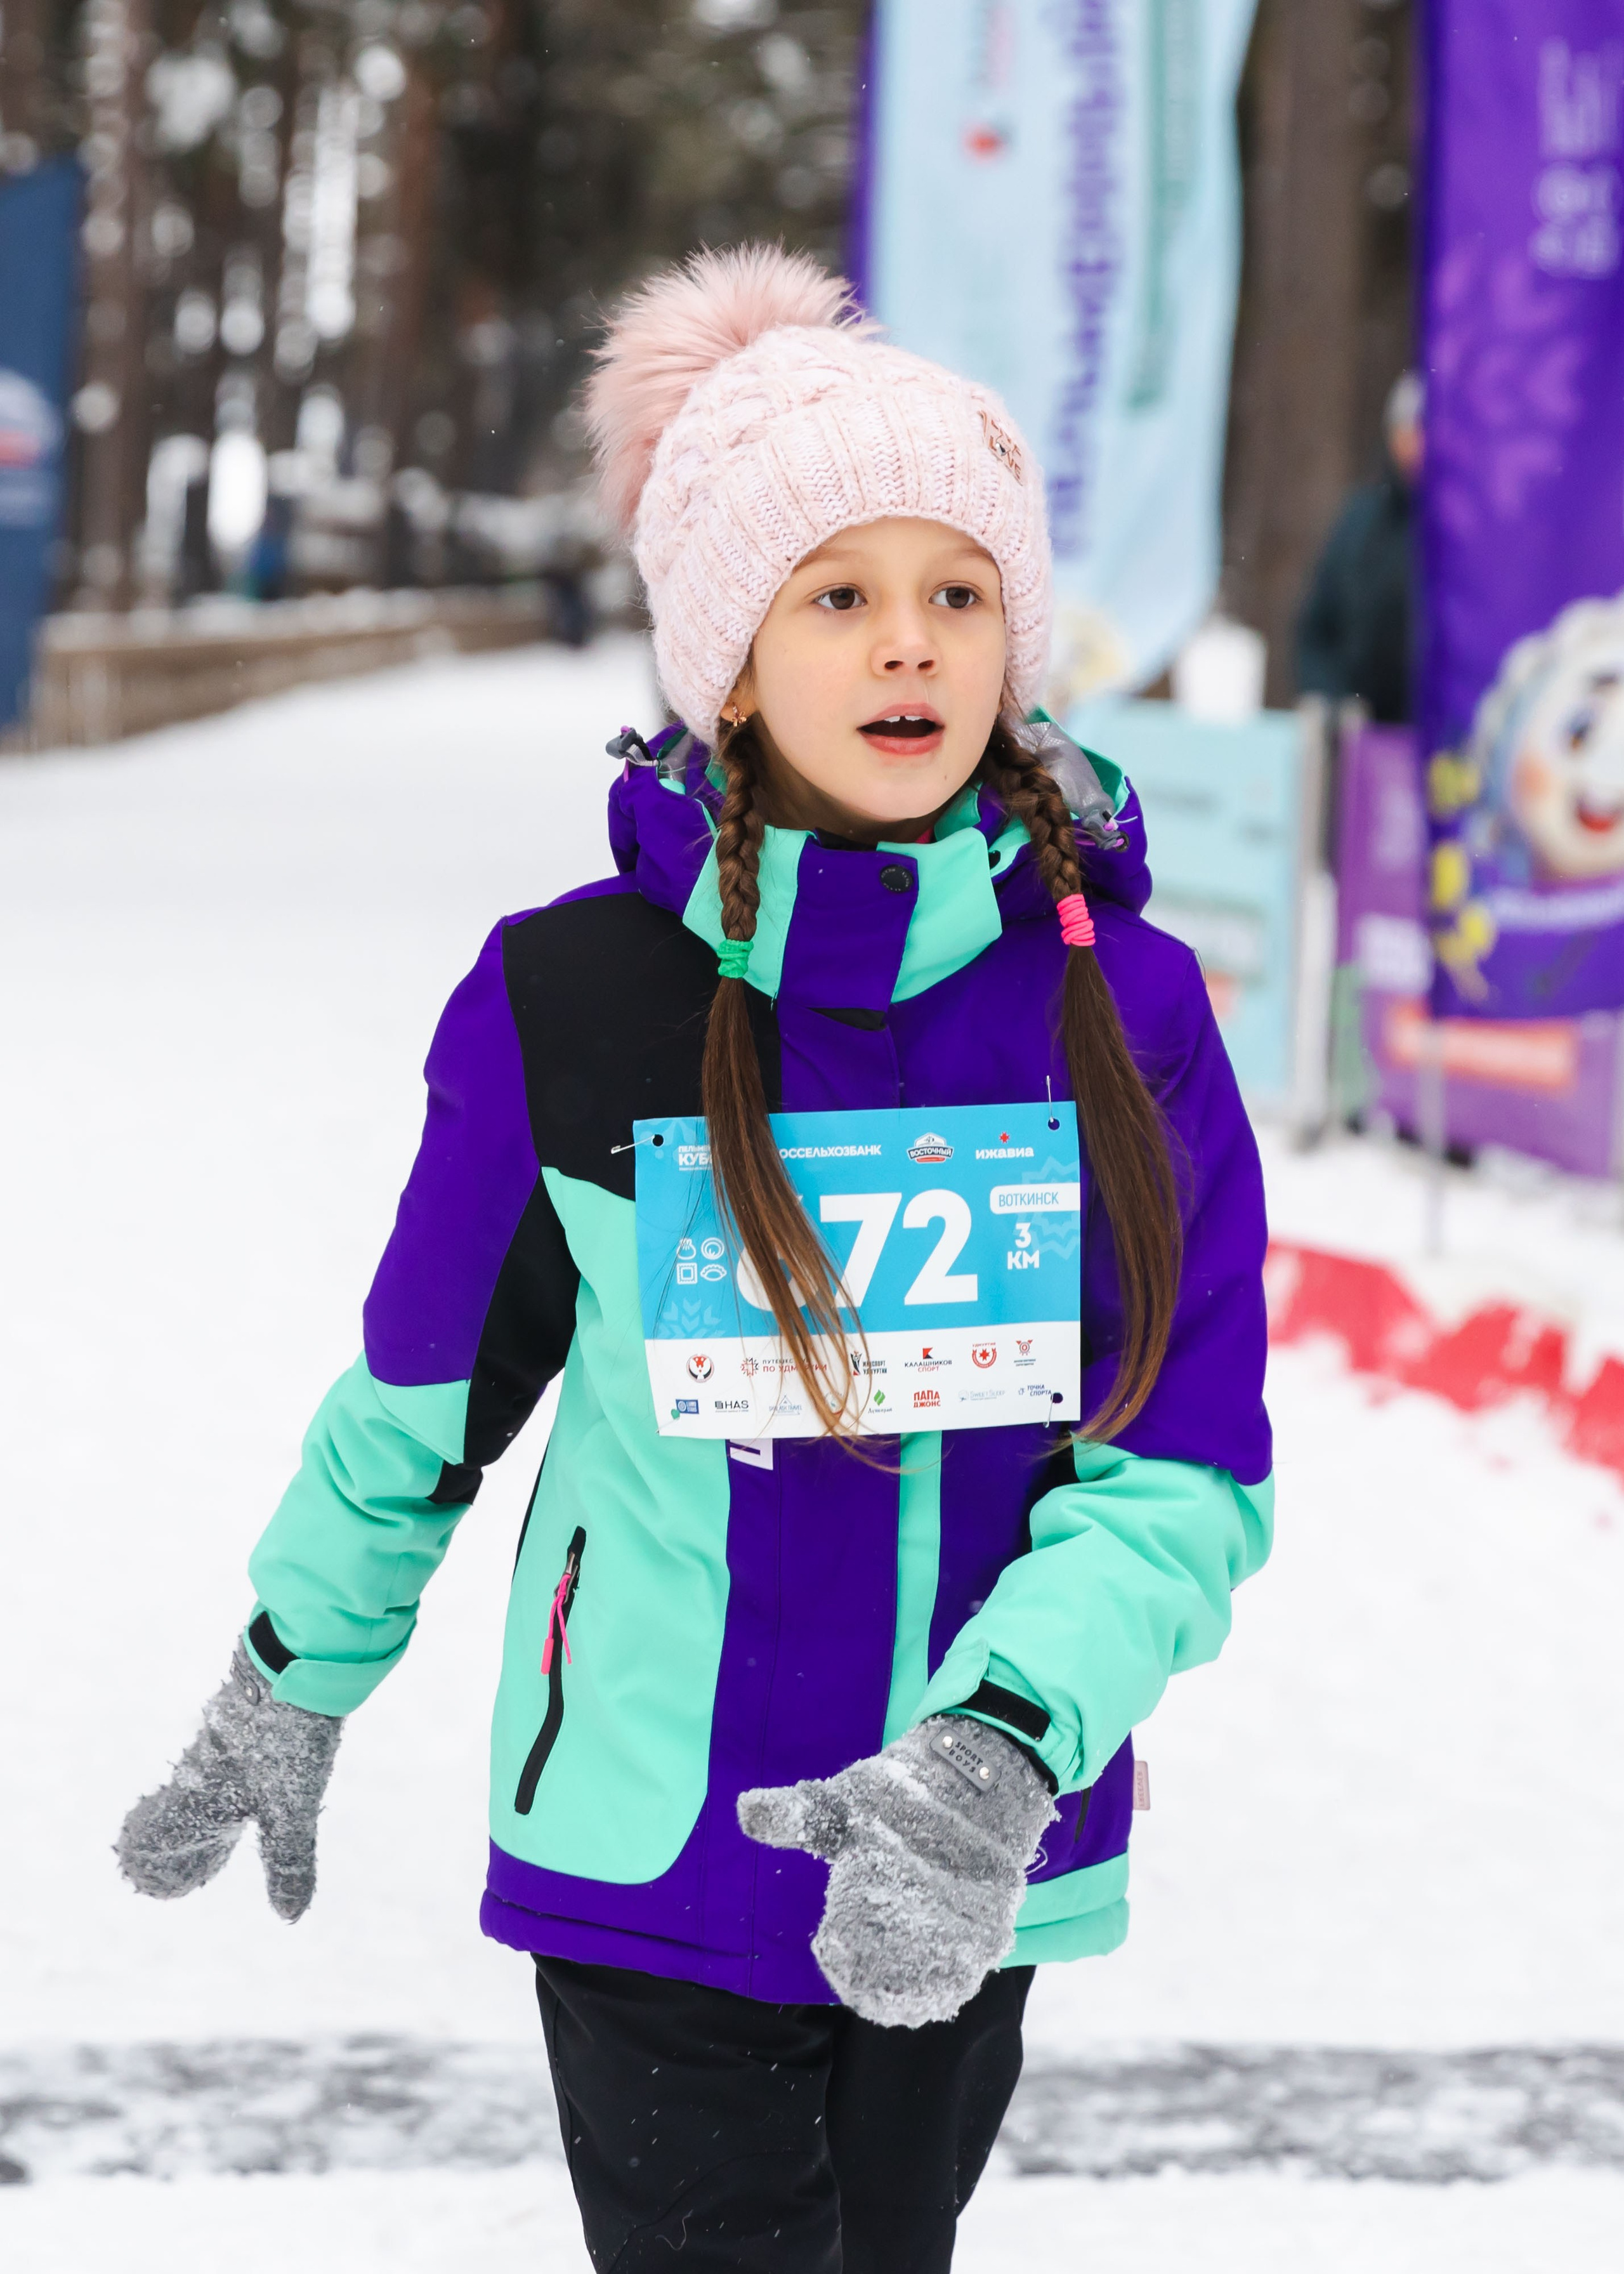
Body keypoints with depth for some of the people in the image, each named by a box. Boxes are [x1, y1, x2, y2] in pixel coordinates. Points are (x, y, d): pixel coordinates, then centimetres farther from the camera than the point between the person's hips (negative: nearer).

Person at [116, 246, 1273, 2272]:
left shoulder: (1126, 1011, -5)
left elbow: (1186, 1477, -9)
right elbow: (422, 1397, 6)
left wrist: (993, 1765, -24)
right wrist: (289, 1693, 16)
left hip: (977, 1880, 2)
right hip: (654, 1859, -2)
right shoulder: (570, 1000, -9)